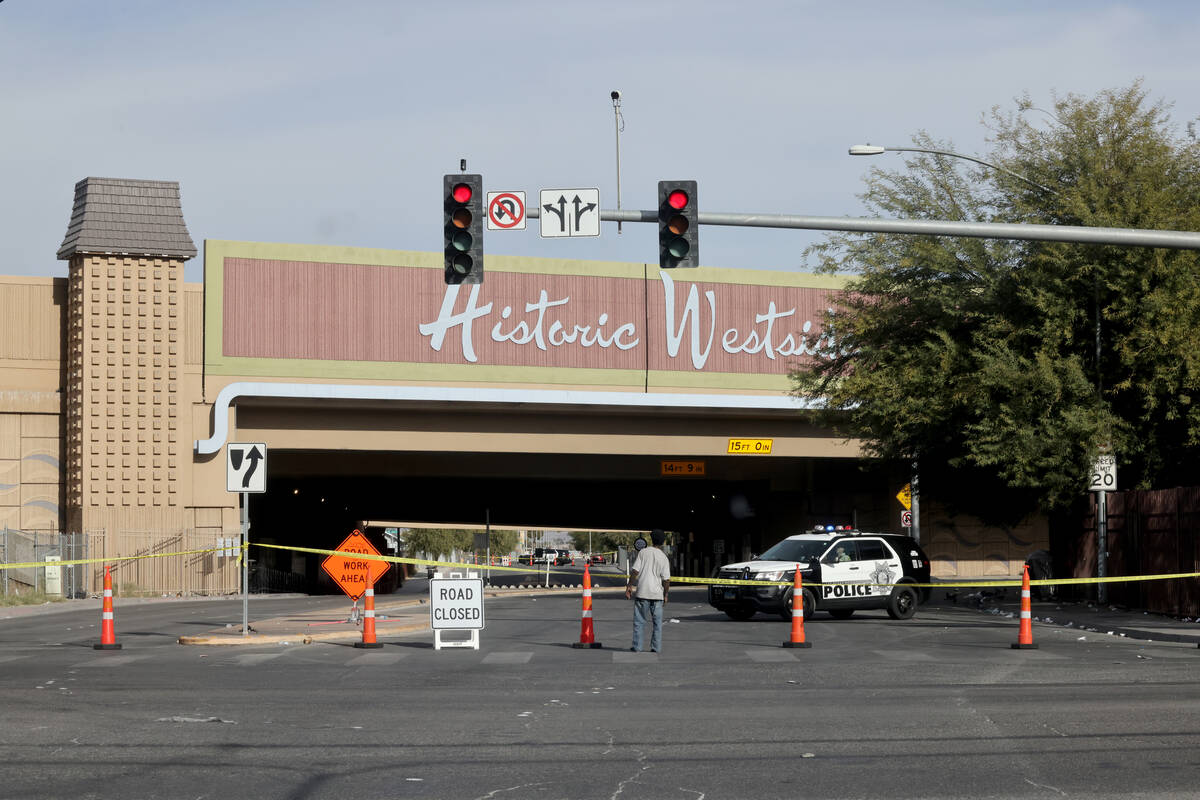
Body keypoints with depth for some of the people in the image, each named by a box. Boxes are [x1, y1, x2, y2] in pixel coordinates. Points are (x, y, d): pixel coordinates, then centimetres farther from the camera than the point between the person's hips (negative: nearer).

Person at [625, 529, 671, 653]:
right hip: (657, 594, 1)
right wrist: (665, 594, 8)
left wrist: (629, 586, 1)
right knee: (657, 621, 8)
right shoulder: (663, 558, 1)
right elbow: (666, 580, -3)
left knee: (639, 621, 5)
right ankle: (656, 647, 6)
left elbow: (635, 571, -7)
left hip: (642, 592, -1)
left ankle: (637, 646, 4)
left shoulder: (643, 552, -2)